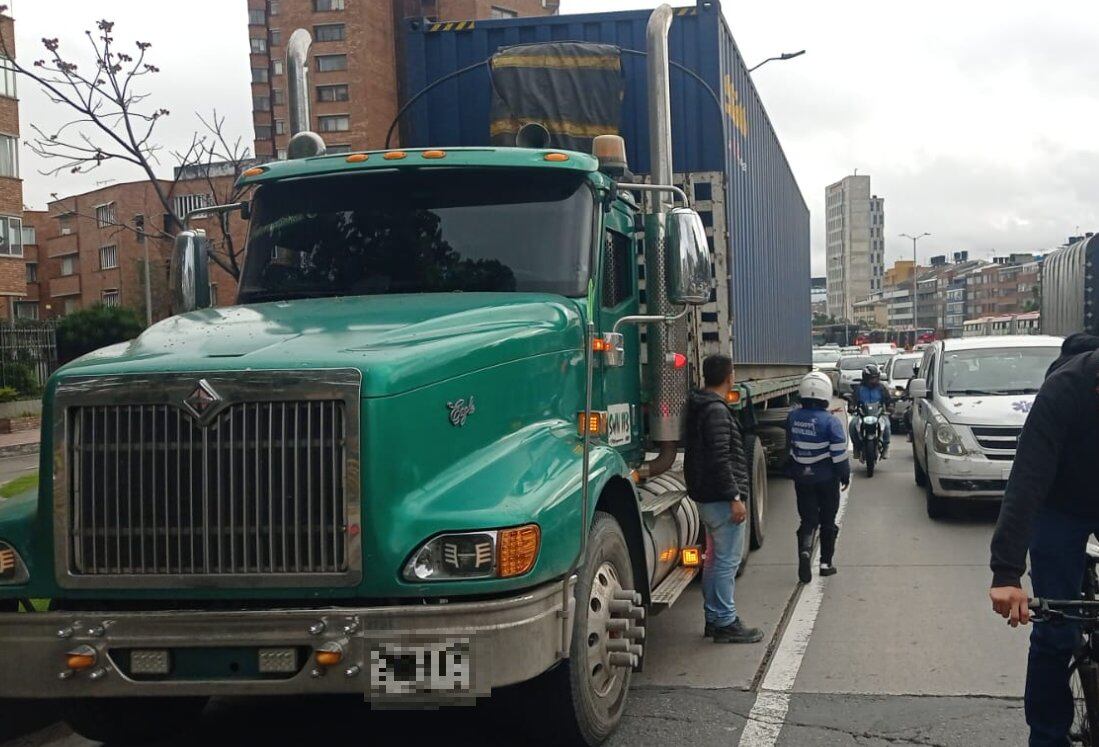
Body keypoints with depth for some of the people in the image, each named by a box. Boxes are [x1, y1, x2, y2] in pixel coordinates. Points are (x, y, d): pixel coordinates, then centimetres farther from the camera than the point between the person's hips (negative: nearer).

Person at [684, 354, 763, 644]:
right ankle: (725, 623, 0)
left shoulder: (698, 407, 13)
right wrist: (735, 498, -20)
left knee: (715, 558, 17)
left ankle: (714, 618, 24)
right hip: (722, 498, -10)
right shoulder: (716, 410, -18)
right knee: (727, 561, -5)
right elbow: (720, 459, -23)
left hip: (706, 497, 10)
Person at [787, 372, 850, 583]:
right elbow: (839, 453, -13)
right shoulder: (830, 421, -17)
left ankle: (805, 550, -19)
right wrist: (845, 475, -2)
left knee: (808, 518, 7)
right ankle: (825, 562, 18)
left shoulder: (793, 417, -4)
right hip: (826, 478, -3)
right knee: (827, 521, 12)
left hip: (801, 477, 3)